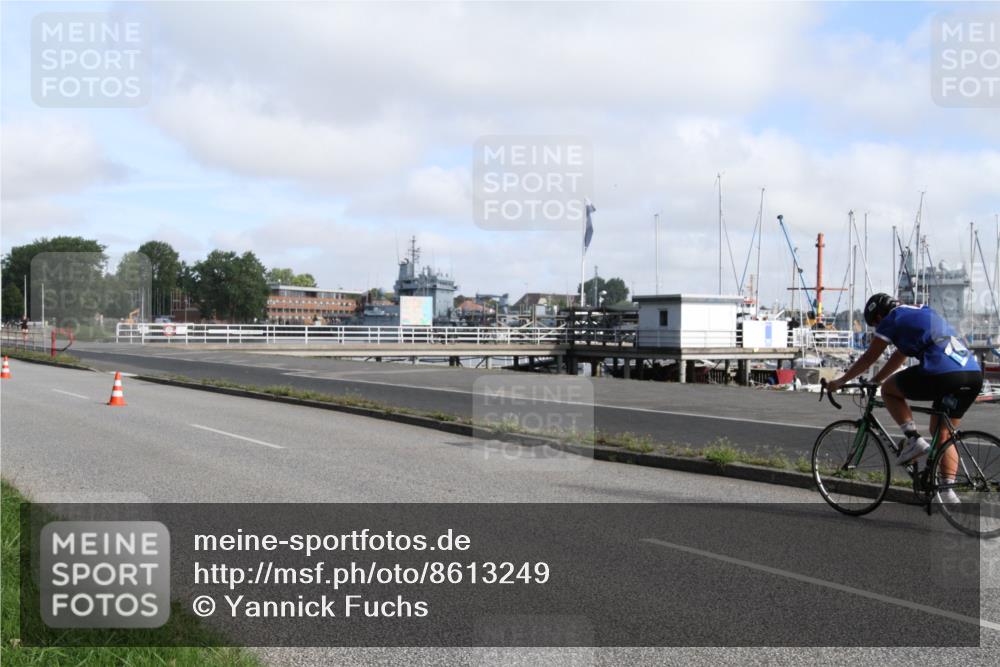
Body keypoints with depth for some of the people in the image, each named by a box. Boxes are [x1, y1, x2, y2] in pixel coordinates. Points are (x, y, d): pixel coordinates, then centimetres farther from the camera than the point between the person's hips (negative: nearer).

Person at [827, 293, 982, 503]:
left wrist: (840, 381, 26)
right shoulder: (921, 312, 30)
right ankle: (947, 492, 9)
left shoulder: (892, 319, 7)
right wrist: (874, 380, 46)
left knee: (889, 389, 15)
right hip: (974, 375, 8)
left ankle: (914, 439, 4)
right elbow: (899, 356, 38)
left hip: (942, 374, -8)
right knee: (942, 433, 18)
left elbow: (869, 358, 14)